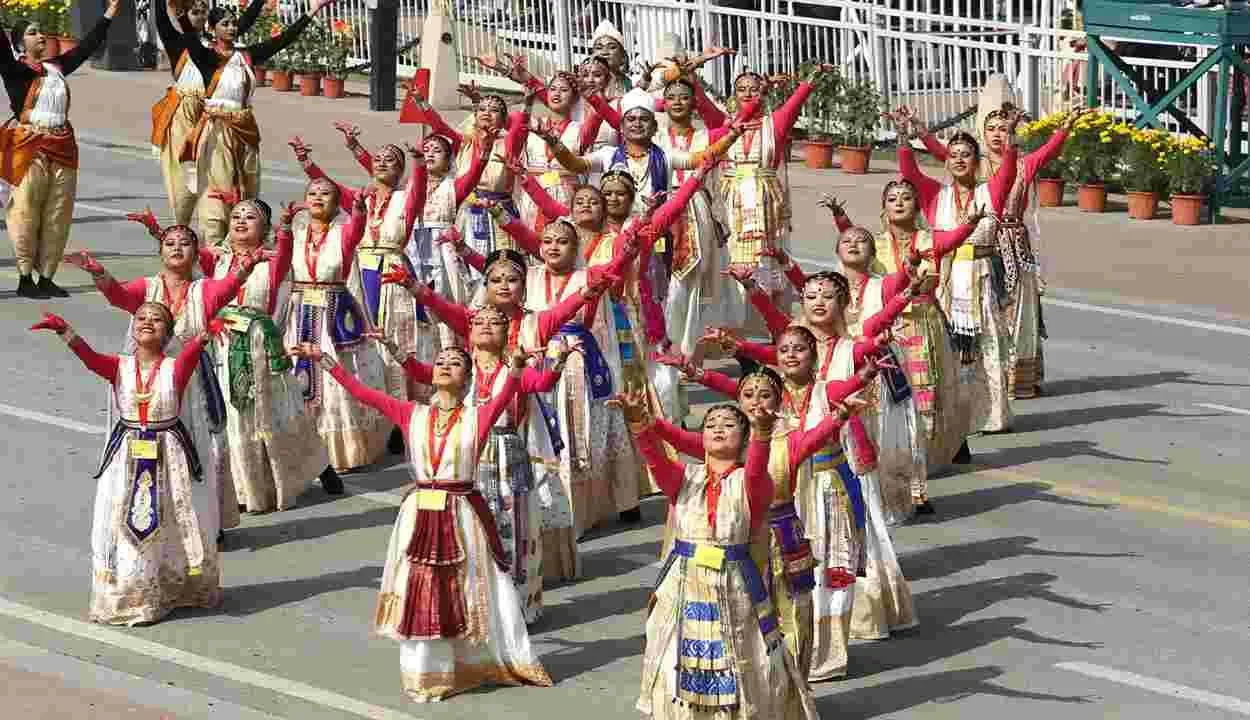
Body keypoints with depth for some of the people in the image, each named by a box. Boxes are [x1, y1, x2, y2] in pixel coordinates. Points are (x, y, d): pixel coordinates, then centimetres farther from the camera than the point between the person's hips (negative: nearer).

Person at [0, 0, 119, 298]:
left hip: (61, 148, 5)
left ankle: (46, 278, 11)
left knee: (57, 218, 4)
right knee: (26, 214, -4)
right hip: (28, 147, -5)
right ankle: (25, 279, 3)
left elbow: (88, 45, 23)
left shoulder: (57, 66, 15)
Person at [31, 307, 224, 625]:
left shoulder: (175, 367, -7)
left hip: (169, 455, -1)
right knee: (125, 526, 5)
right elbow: (89, 356, -19)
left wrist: (203, 336, -48)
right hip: (127, 456, 1)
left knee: (174, 524, 10)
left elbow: (190, 351, -27)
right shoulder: (120, 367, -3)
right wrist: (64, 330, -36)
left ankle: (177, 589, 30)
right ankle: (129, 597, 17)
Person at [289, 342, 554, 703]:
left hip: (463, 516, -2)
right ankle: (427, 674, 17)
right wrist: (323, 359, -2)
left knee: (470, 595, 7)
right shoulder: (412, 414, 3)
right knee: (420, 596, 6)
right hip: (419, 515, 2)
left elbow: (504, 397, -22)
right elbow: (361, 391, 2)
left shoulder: (478, 416, -3)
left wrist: (516, 366, -41)